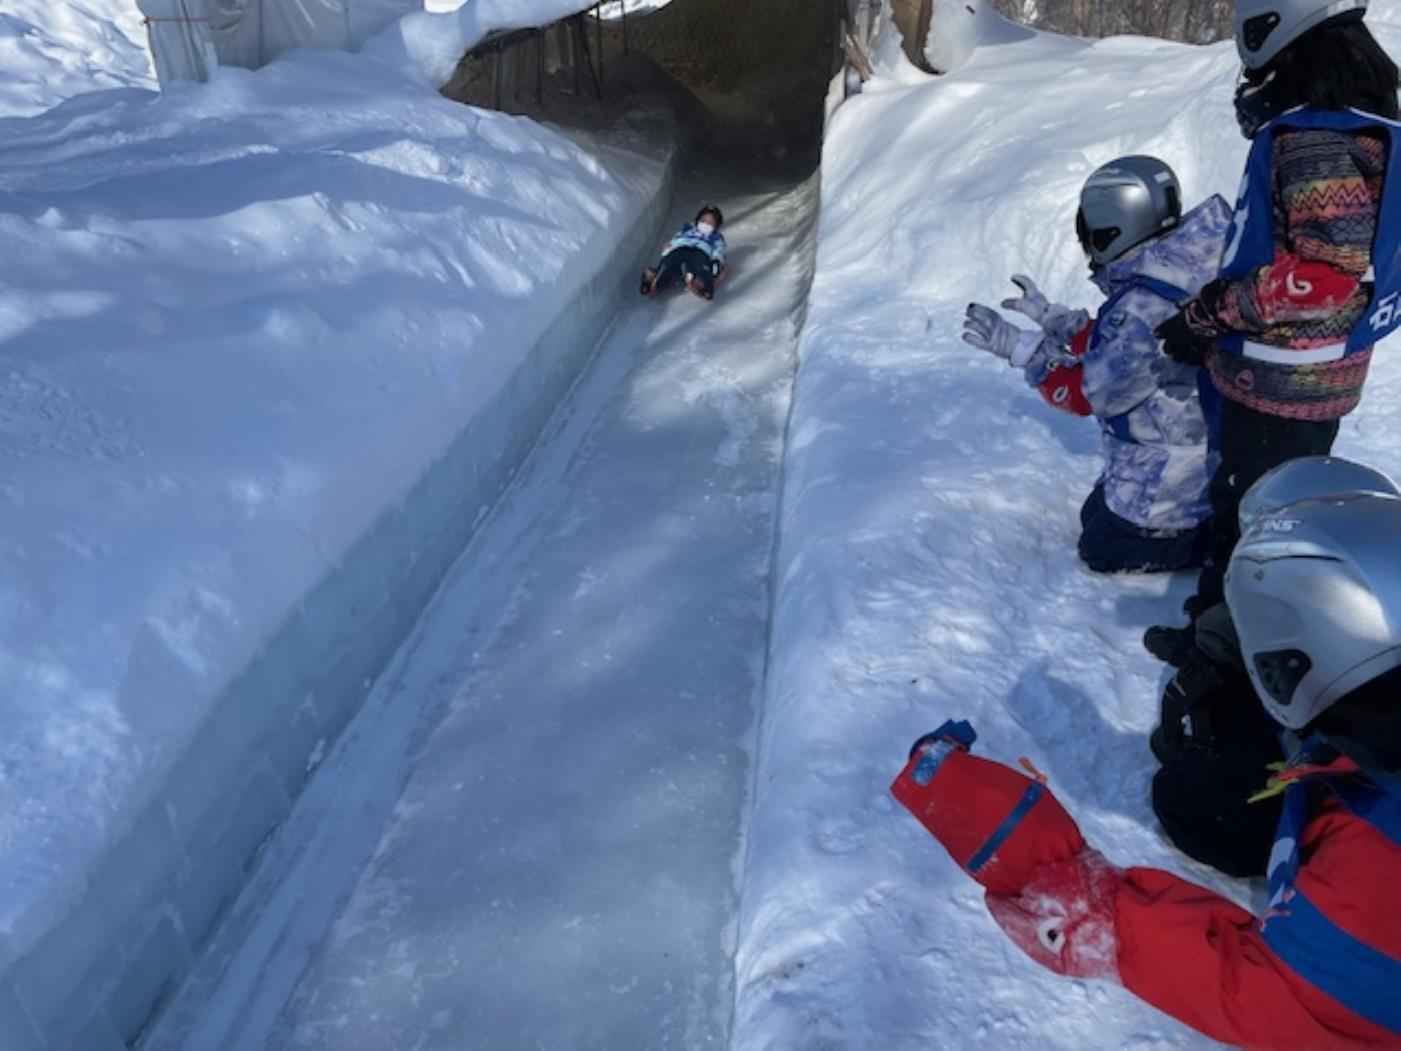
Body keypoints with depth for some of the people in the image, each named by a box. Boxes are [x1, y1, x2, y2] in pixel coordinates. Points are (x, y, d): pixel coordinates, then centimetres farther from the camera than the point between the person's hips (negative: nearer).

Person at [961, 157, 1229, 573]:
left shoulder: (1143, 308, -32)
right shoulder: (1165, 276, -2)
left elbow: (1085, 391, -24)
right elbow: (1108, 346, 11)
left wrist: (1016, 346, -20)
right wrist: (1049, 316, 12)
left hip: (1166, 483, -9)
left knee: (1102, 553, 9)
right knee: (1094, 517, 25)